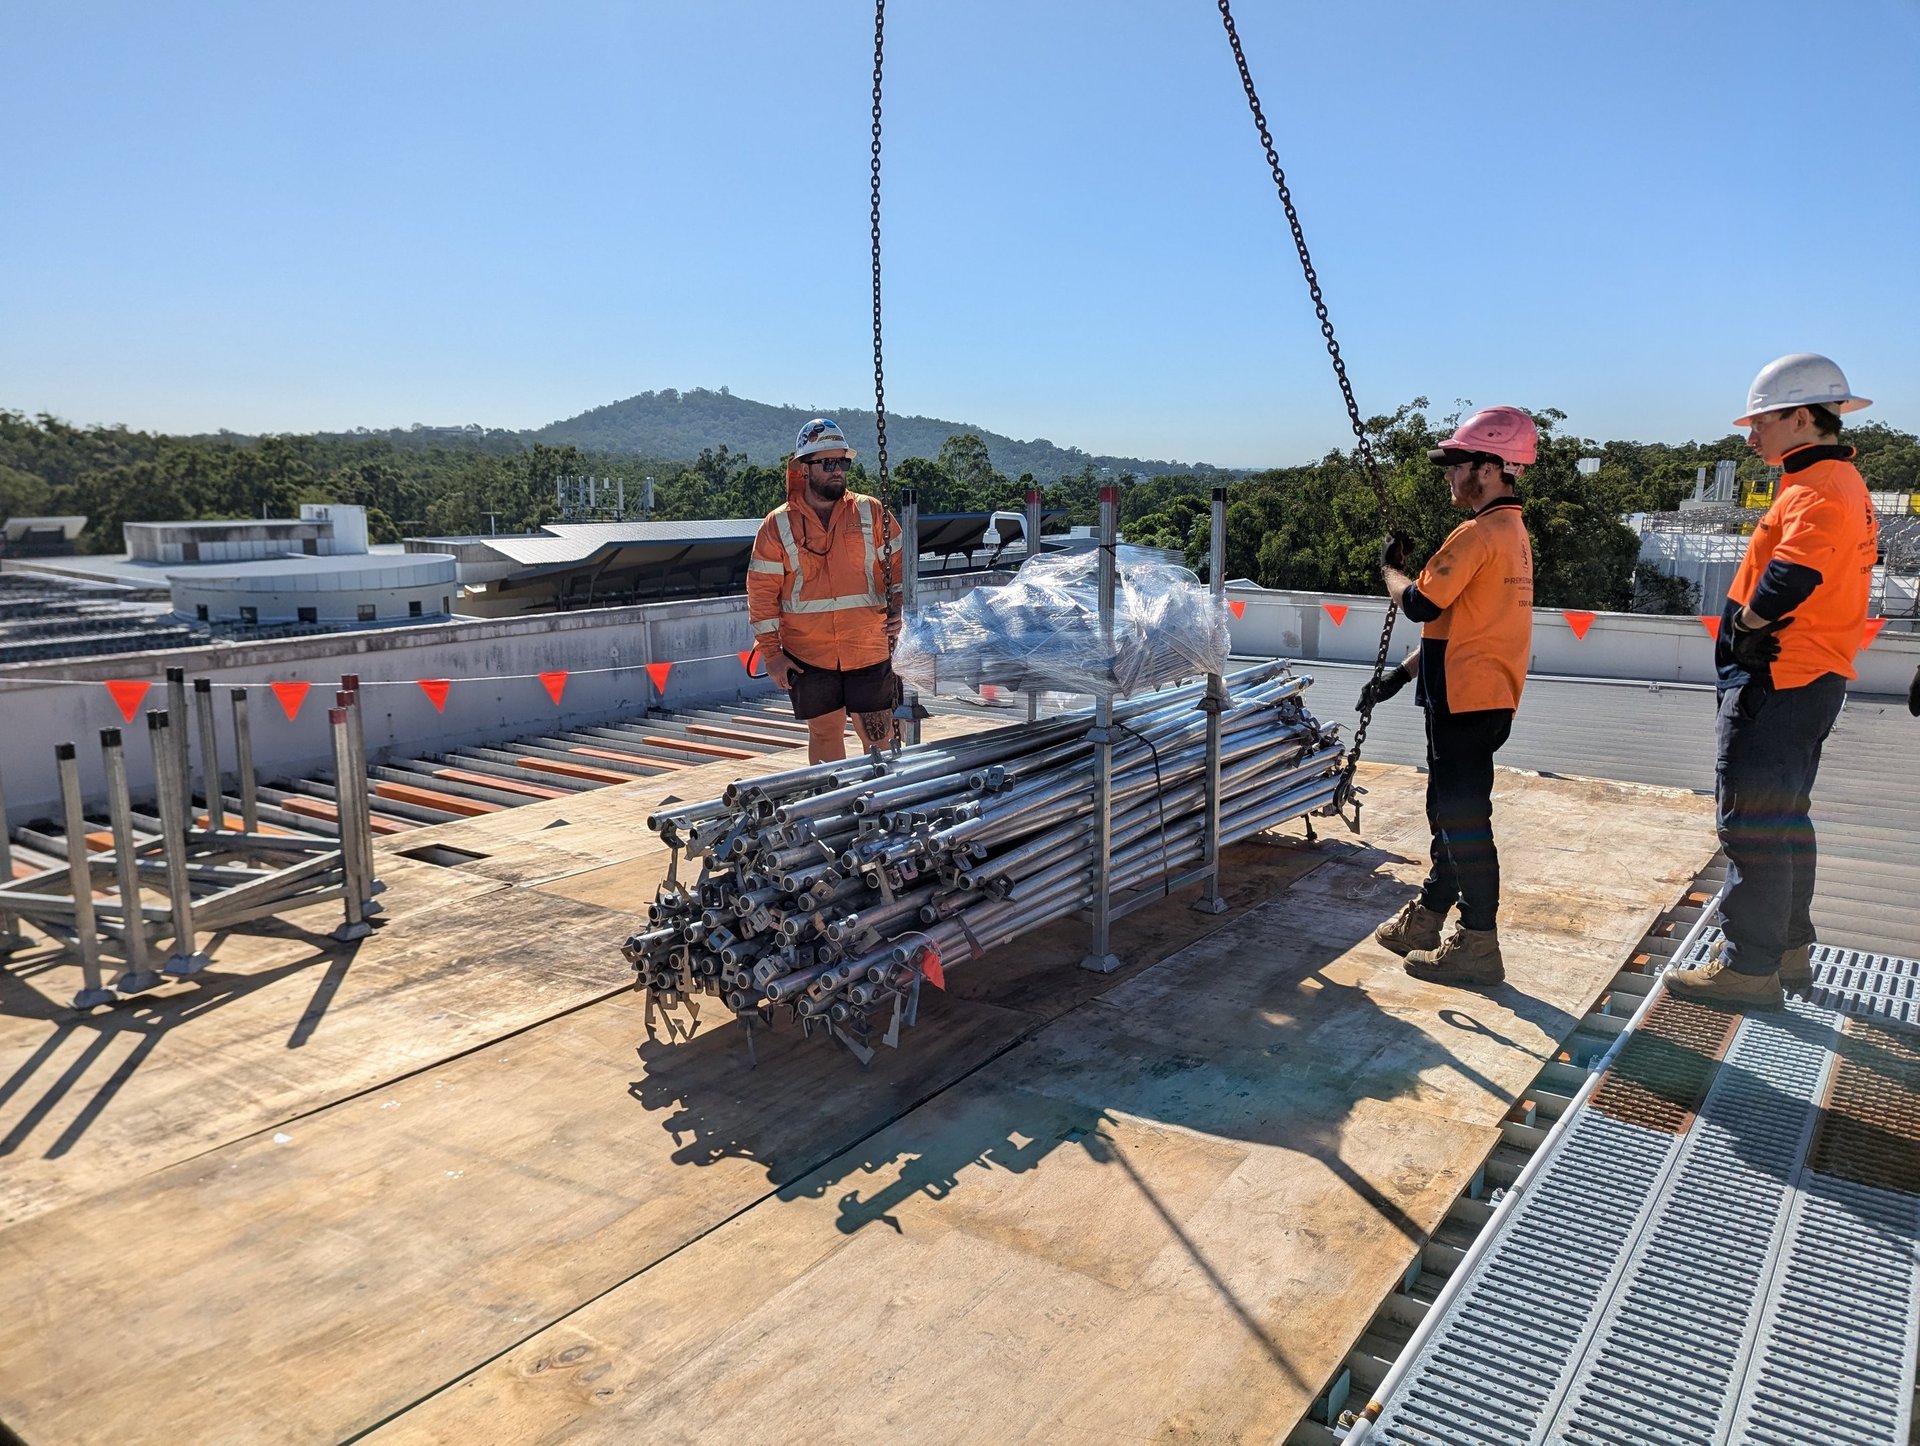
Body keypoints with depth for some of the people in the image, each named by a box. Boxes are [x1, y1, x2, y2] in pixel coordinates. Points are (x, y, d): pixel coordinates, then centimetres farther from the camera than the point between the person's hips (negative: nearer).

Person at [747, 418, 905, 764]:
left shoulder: (871, 512, 3)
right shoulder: (778, 525, 1)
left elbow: (898, 566, 8)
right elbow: (762, 593, 1)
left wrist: (899, 611, -8)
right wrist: (771, 652, -3)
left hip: (869, 652, 0)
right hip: (808, 656, 0)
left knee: (878, 738, 3)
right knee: (824, 735, 9)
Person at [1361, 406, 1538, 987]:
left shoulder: (1479, 534, -17)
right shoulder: (1513, 532, 16)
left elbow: (1420, 603, -21)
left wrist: (1390, 568, 0)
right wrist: (1401, 673, 17)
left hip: (1468, 701, -10)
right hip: (1483, 696, 10)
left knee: (1463, 817, -3)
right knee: (1449, 809, 19)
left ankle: (1477, 945, 6)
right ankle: (1427, 918, 32)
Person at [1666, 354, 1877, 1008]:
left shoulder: (1818, 490, -17)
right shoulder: (1840, 485, 17)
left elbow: (1789, 578, -29)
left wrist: (1743, 629, -11)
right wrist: (1751, 634, 7)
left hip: (1777, 683, -11)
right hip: (1811, 680, 11)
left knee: (1753, 825, -4)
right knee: (1785, 819, 19)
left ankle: (1749, 968, 3)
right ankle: (1789, 951, 30)